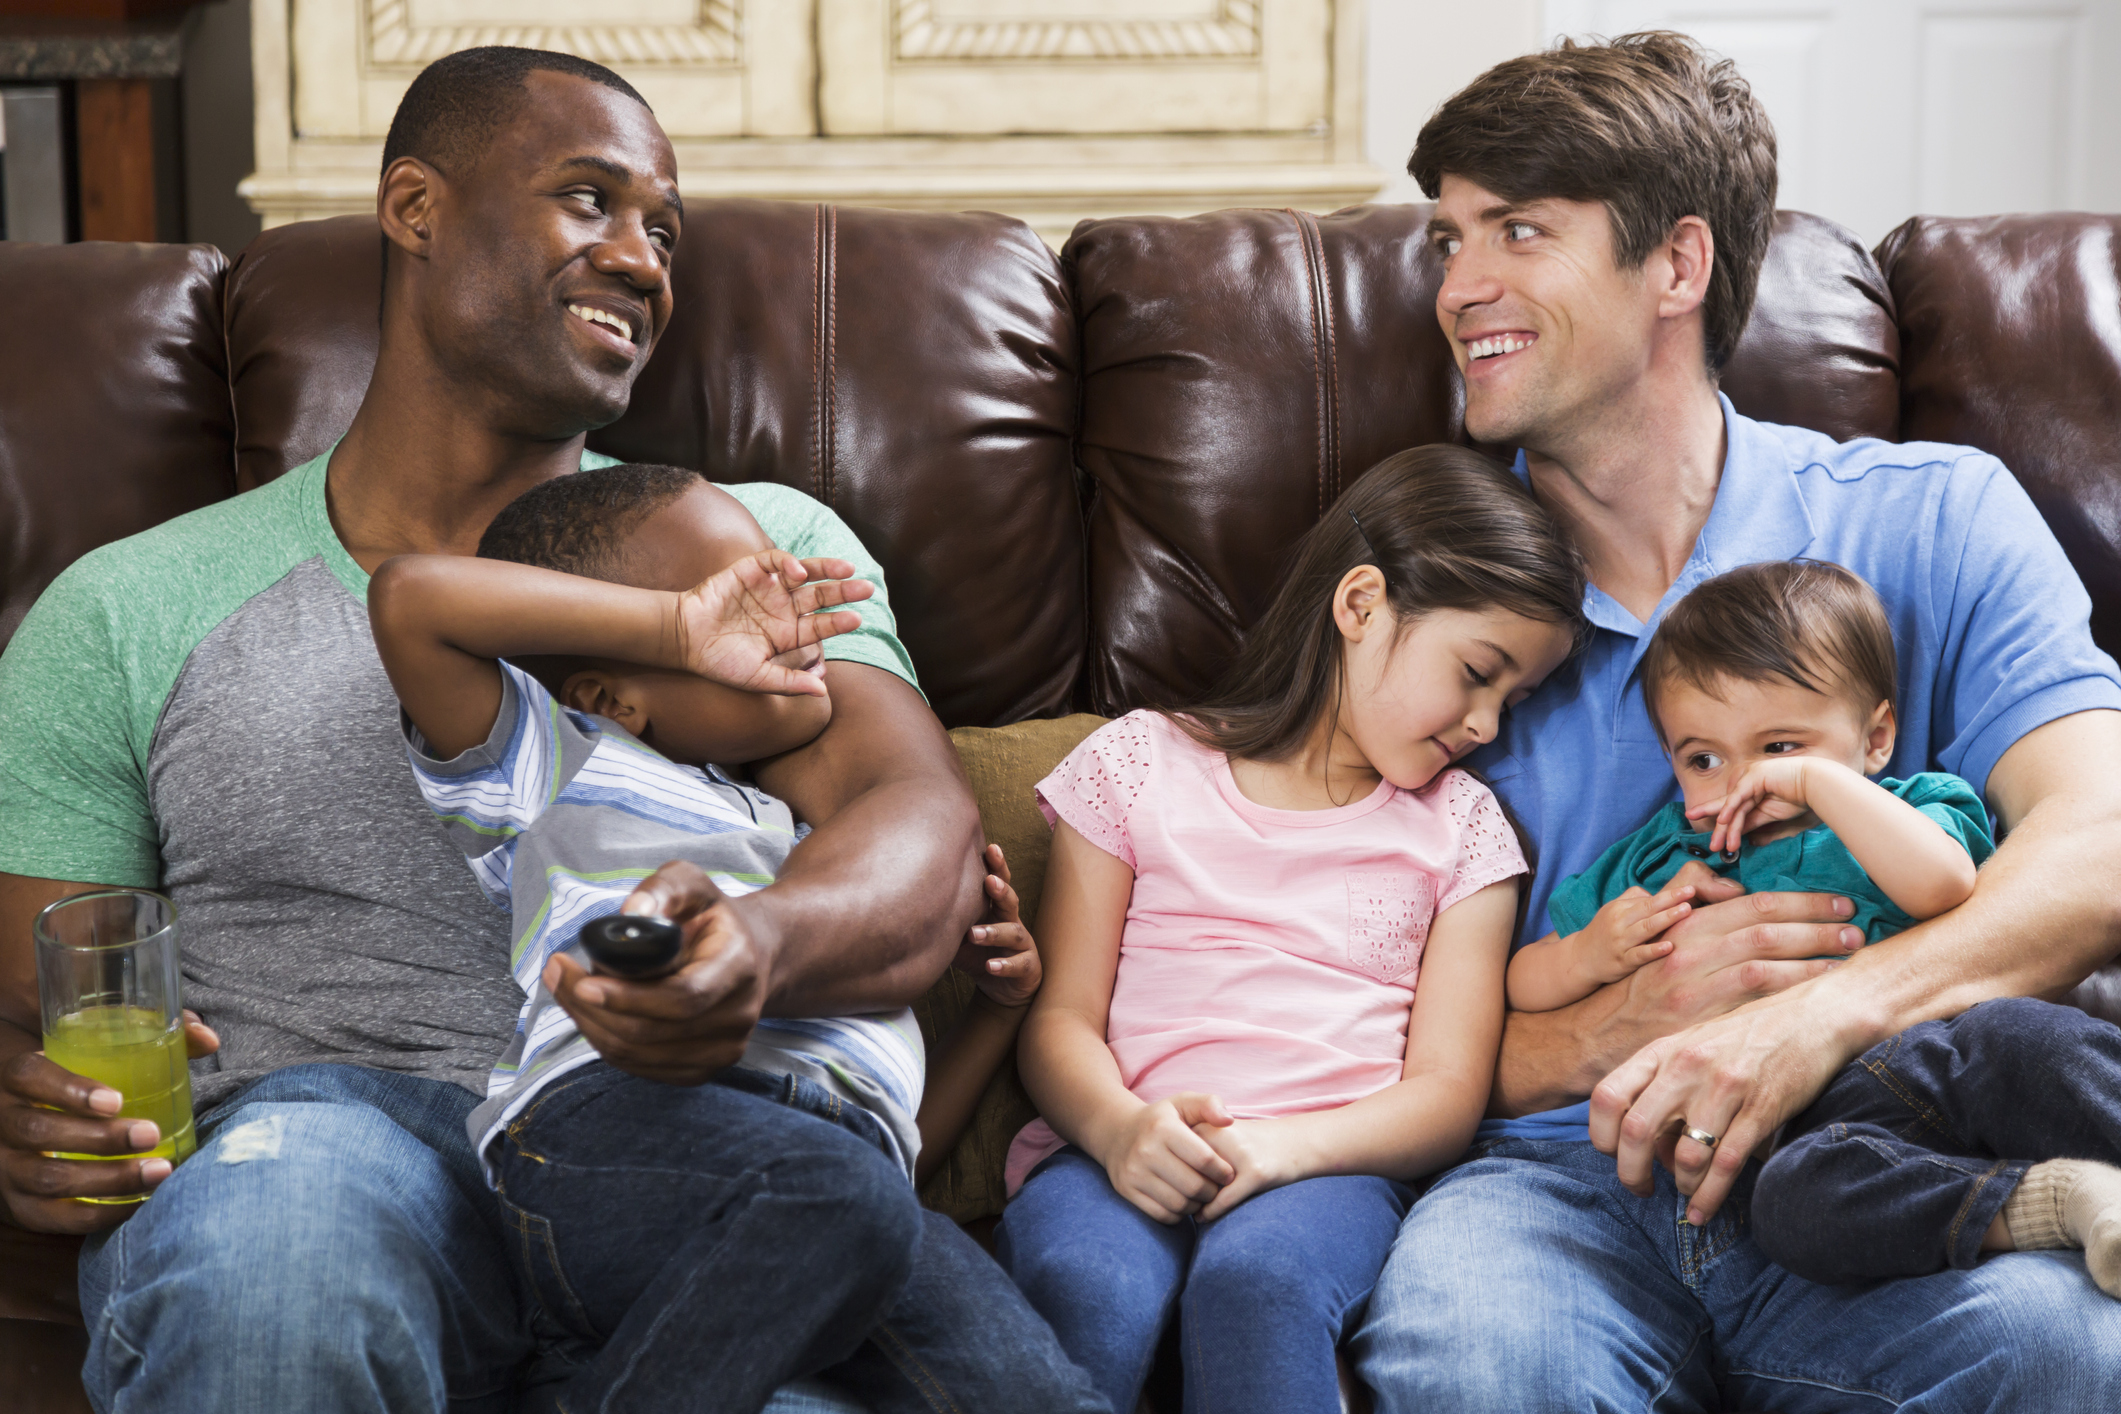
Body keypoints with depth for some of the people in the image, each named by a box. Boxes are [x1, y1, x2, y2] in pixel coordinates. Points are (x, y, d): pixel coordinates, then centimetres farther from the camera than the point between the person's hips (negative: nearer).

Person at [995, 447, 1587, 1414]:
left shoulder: (1459, 825, 18)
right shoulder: (1140, 764, 14)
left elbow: (1447, 1092, 8)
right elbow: (1062, 1018, 7)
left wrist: (1279, 1147, -11)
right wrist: (1117, 1126, -16)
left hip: (1329, 1165, 1)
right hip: (1121, 1151, -1)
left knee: (1257, 1278, -35)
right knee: (1093, 1291, -36)